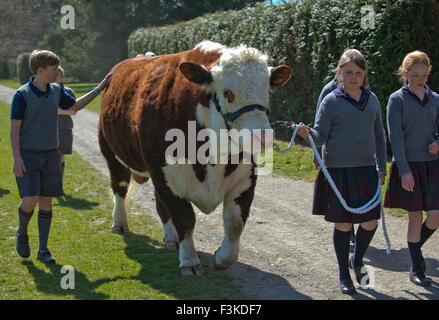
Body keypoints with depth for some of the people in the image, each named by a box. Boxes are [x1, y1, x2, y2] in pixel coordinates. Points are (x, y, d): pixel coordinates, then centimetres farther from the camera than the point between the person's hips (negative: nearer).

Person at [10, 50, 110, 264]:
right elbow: (14, 128, -10)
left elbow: (75, 106, 24)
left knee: (46, 202, 5)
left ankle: (43, 250, 13)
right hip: (28, 155, -5)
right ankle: (22, 233, 19)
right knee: (30, 200, -12)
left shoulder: (56, 91, 6)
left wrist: (99, 89, 20)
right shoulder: (22, 94, -10)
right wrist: (17, 158, -16)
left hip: (50, 154, 5)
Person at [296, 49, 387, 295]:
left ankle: (357, 260, 32)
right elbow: (321, 136, -7)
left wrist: (381, 167, 11)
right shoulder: (332, 101, -4)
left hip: (366, 169, 4)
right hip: (338, 170, -4)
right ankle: (344, 274, 22)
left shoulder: (372, 99, 8)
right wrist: (308, 134, -29)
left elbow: (379, 136, 15)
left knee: (371, 222, 3)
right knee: (343, 224, 4)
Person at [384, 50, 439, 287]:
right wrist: (404, 171, -14)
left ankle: (416, 248, 25)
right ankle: (416, 269, 14)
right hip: (408, 165, -4)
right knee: (415, 216, 0)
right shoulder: (397, 99, -3)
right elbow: (395, 137, -7)